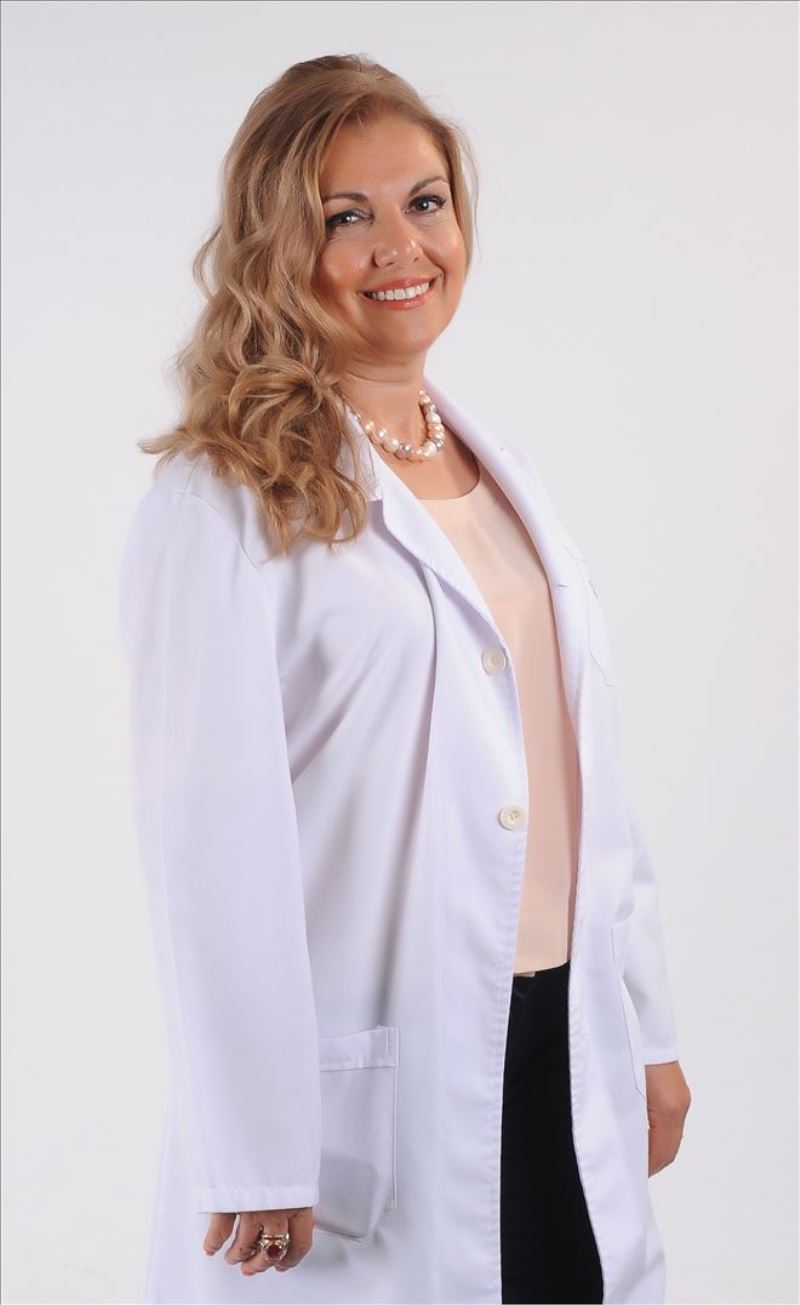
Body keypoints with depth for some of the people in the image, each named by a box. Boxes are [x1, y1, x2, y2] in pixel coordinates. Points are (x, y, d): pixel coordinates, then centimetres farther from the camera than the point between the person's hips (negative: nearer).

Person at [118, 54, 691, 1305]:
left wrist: (647, 1035, 12)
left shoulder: (500, 466, 11)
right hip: (370, 1101, -6)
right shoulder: (222, 503, -11)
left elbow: (590, 780, 13)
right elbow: (212, 843, -15)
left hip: (563, 1064, 6)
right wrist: (257, 1167, -16)